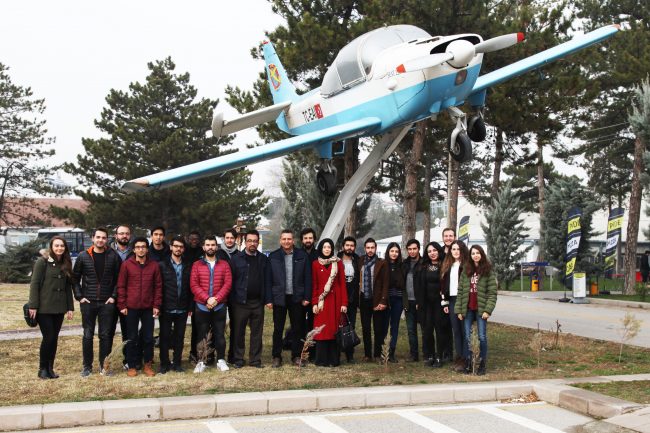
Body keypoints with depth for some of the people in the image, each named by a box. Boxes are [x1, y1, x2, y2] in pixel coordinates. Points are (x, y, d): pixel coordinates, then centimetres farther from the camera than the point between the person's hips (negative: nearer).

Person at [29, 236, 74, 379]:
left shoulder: (66, 265, 11)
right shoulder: (42, 262, -5)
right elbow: (34, 284, -8)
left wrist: (70, 307, 8)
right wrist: (33, 306, -14)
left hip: (59, 308, 5)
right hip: (44, 308, -5)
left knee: (54, 339, 6)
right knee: (48, 337, -7)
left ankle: (50, 368, 15)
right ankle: (43, 369, 8)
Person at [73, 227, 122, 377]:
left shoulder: (113, 256, 1)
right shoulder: (83, 256, 1)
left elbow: (119, 278, 4)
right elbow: (75, 278, 6)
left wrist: (114, 296, -3)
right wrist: (79, 296, -2)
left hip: (107, 303, 0)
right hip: (88, 302, 0)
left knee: (105, 335, 4)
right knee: (87, 335, 6)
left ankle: (104, 365, 15)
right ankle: (87, 366, 16)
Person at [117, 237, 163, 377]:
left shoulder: (154, 265, 3)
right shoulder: (126, 265, -1)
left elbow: (158, 286, 4)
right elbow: (121, 286, 0)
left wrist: (156, 305, -1)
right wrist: (122, 305, -5)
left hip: (148, 308, 1)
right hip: (131, 307, -1)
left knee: (149, 337, 7)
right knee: (132, 338, 6)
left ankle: (148, 364, 19)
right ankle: (131, 366, 15)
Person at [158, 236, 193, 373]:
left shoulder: (188, 266, 6)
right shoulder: (162, 265, 0)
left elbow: (191, 288, 6)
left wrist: (190, 307, 2)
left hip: (182, 309, 2)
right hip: (166, 309, -2)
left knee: (180, 337, 8)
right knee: (165, 336, 5)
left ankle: (177, 363, 19)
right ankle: (164, 364, 15)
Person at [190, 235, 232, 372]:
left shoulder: (224, 265, 6)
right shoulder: (197, 265, 4)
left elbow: (228, 284, -2)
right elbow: (194, 285, -4)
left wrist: (216, 299, -14)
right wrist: (207, 299, -15)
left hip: (219, 306, 0)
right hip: (202, 306, 0)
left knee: (219, 333, 3)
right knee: (202, 334, 4)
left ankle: (221, 360, 13)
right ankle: (201, 361, 12)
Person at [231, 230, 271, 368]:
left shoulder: (263, 259, 8)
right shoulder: (236, 258, 1)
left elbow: (267, 281, 7)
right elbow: (231, 280, 0)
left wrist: (268, 299, 0)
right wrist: (231, 300, -6)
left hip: (258, 302, 2)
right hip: (240, 302, -2)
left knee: (257, 333, 7)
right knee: (239, 332, 4)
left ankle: (255, 359, 15)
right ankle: (238, 359, 14)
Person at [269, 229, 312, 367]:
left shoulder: (302, 256, 2)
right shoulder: (273, 256, 1)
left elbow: (308, 278, 2)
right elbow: (269, 279, 0)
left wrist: (307, 297, -3)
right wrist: (268, 299, -5)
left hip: (297, 298, 1)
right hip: (279, 297, 0)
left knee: (298, 328, 7)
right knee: (278, 329, 6)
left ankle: (296, 356, 18)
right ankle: (277, 357, 15)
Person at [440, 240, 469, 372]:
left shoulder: (466, 265, -5)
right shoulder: (447, 266, 14)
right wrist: (445, 302, 12)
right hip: (452, 300, 6)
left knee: (464, 330, -3)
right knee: (455, 330, 8)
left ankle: (464, 359, 0)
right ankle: (458, 358, 14)